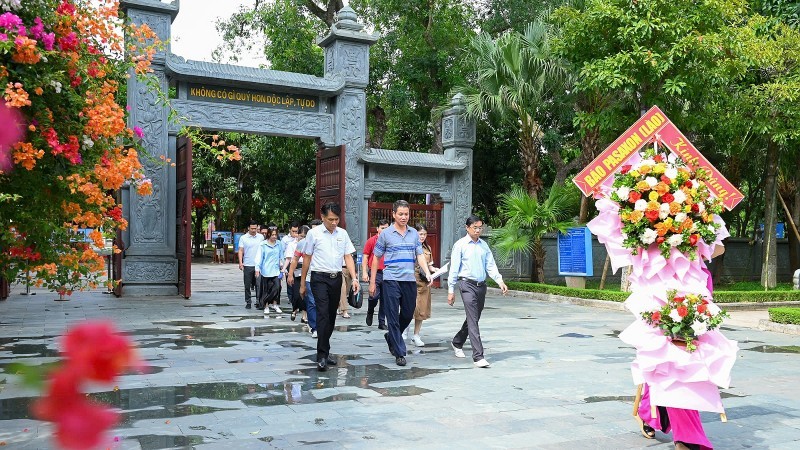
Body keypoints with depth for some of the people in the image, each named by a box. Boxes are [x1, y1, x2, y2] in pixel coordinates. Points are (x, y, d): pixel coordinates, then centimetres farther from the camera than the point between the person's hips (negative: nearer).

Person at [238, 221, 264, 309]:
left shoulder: (261, 237, 6)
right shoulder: (243, 238, 1)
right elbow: (240, 251, 0)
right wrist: (240, 262, -11)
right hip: (248, 265, -1)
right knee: (247, 285, 5)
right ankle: (248, 302, 14)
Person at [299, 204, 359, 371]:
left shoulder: (343, 234, 7)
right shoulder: (313, 234, -2)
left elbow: (348, 257, 6)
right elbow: (306, 259, 4)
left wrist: (354, 278, -7)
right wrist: (302, 283, 6)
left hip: (336, 278, 4)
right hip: (320, 278, -4)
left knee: (331, 316, 11)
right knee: (323, 314, -13)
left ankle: (325, 350, 25)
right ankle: (322, 355, -13)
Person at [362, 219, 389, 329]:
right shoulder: (371, 241, 0)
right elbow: (365, 257, 1)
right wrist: (364, 272, -7)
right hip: (375, 273, -3)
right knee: (374, 295, -13)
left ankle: (382, 323, 14)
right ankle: (370, 313, 18)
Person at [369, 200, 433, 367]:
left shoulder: (414, 233, 10)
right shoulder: (385, 234, 0)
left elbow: (420, 255, 9)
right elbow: (376, 258, 5)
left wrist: (427, 272, -9)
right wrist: (372, 282, 3)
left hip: (410, 280, 4)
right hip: (391, 281, -4)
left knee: (408, 315, 12)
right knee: (393, 317, -3)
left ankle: (391, 337, 37)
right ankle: (399, 353, 4)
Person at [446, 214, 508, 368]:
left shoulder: (484, 245, 12)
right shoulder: (460, 245, -3)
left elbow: (490, 265, 10)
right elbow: (454, 269, -3)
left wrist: (500, 281, -5)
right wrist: (451, 290, -5)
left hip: (481, 285, 6)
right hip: (467, 285, -6)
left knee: (474, 319, 16)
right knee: (473, 320, -12)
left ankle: (457, 343, 38)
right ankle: (478, 356, -13)